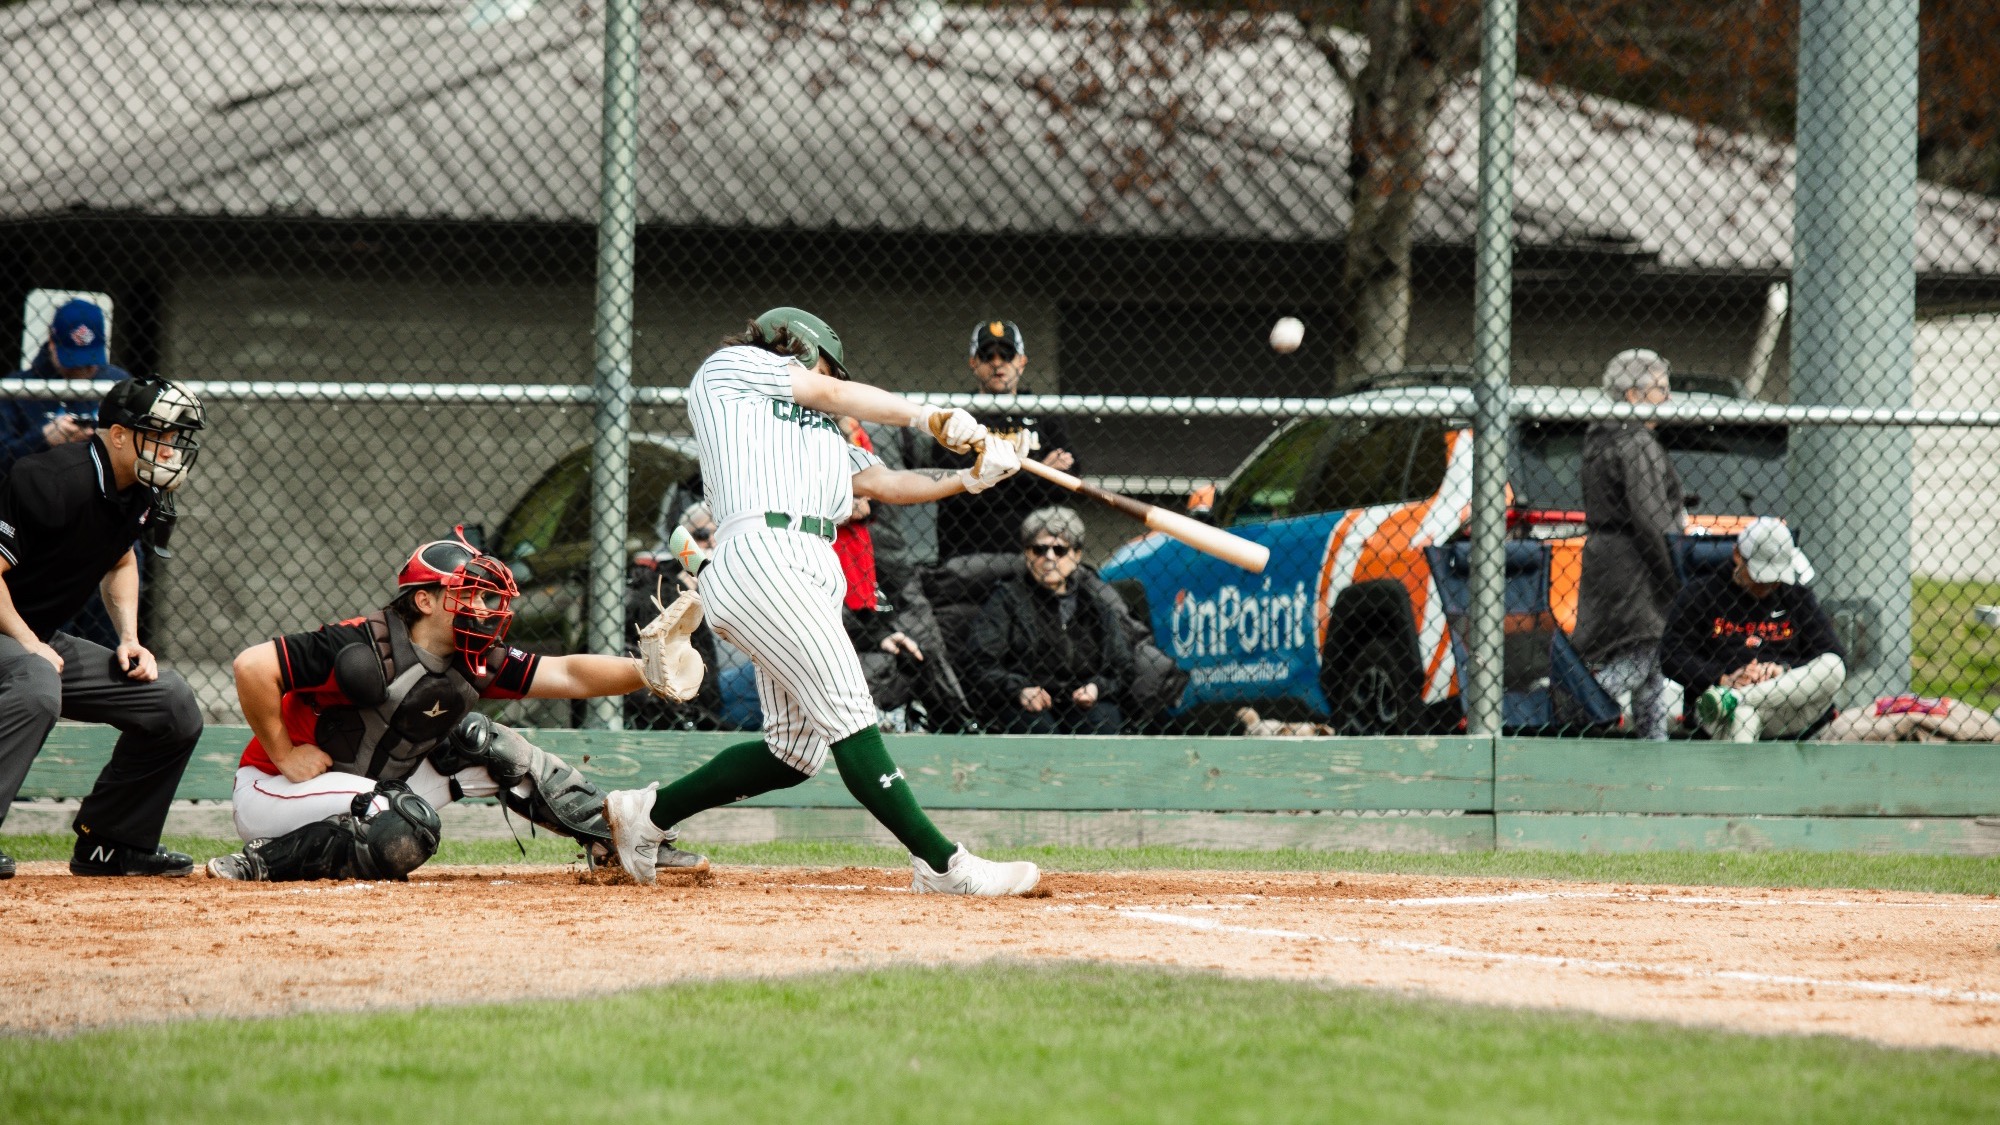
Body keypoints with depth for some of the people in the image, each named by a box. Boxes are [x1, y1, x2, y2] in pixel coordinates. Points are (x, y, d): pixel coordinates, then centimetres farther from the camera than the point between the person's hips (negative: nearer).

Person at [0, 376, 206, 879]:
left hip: (44, 643, 9)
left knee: (173, 704, 6)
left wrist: (130, 639, 10)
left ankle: (108, 846, 16)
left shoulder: (139, 492, 5)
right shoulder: (53, 481, -24)